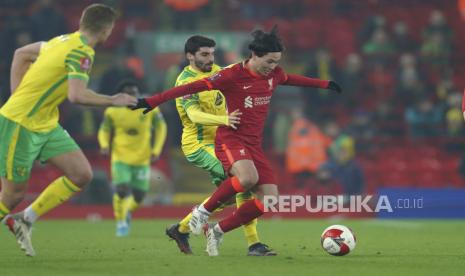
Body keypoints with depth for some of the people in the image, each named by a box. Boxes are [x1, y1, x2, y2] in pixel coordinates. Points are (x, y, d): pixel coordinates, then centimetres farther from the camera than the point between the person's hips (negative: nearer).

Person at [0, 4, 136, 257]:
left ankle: (25, 220, 9)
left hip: (47, 125, 9)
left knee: (82, 175, 1)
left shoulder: (64, 41, 7)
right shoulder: (81, 53, -19)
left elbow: (21, 54, 18)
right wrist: (114, 101, -19)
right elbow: (77, 95, -32)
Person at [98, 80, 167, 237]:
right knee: (122, 190, -17)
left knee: (139, 195, 2)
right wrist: (104, 144, -16)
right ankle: (121, 222, 7)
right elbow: (104, 130, 5)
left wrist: (156, 149, -1)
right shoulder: (113, 111, -8)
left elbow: (161, 127, 8)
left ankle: (128, 212, 38)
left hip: (142, 159, 2)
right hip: (121, 158, -2)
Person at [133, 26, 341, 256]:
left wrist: (324, 84, 41)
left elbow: (291, 79, 30)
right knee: (248, 177, -37)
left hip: (254, 144, 7)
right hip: (230, 139, -7)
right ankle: (203, 211, -14)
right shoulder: (233, 75, -14)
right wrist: (152, 101, -17)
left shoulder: (273, 74, 6)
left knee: (269, 198, -8)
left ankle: (217, 231, 8)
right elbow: (194, 87, -15)